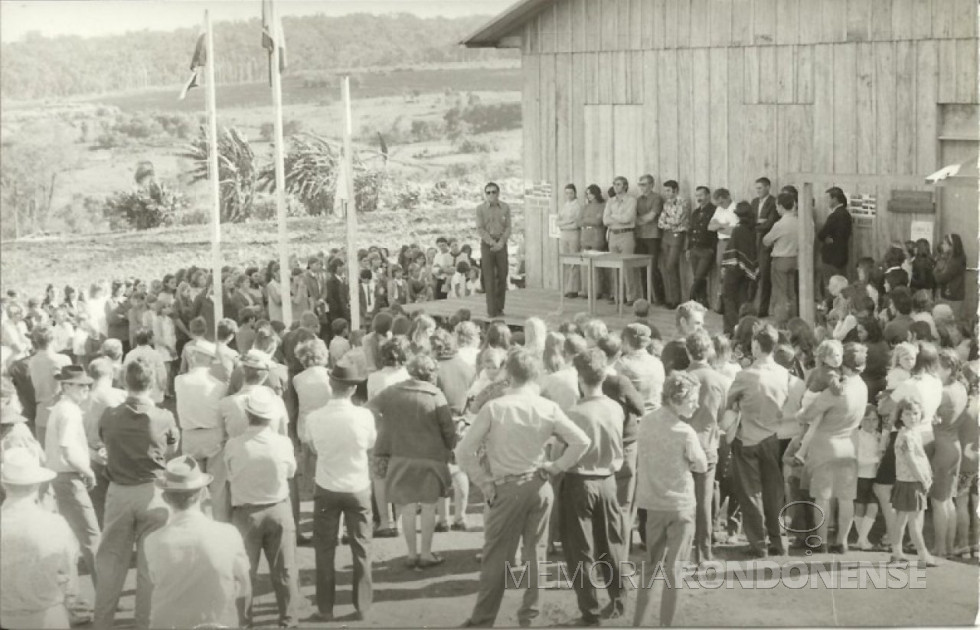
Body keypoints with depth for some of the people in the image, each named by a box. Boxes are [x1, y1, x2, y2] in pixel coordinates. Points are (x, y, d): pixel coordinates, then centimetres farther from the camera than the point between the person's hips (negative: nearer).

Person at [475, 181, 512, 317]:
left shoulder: (505, 208, 4)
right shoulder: (480, 209, -2)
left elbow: (508, 228, 2)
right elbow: (480, 229, -6)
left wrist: (501, 243, -13)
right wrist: (492, 243, -15)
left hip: (501, 244, 2)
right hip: (486, 244, -2)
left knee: (502, 276, 1)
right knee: (489, 277, -6)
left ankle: (499, 308, 11)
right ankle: (491, 310, -6)